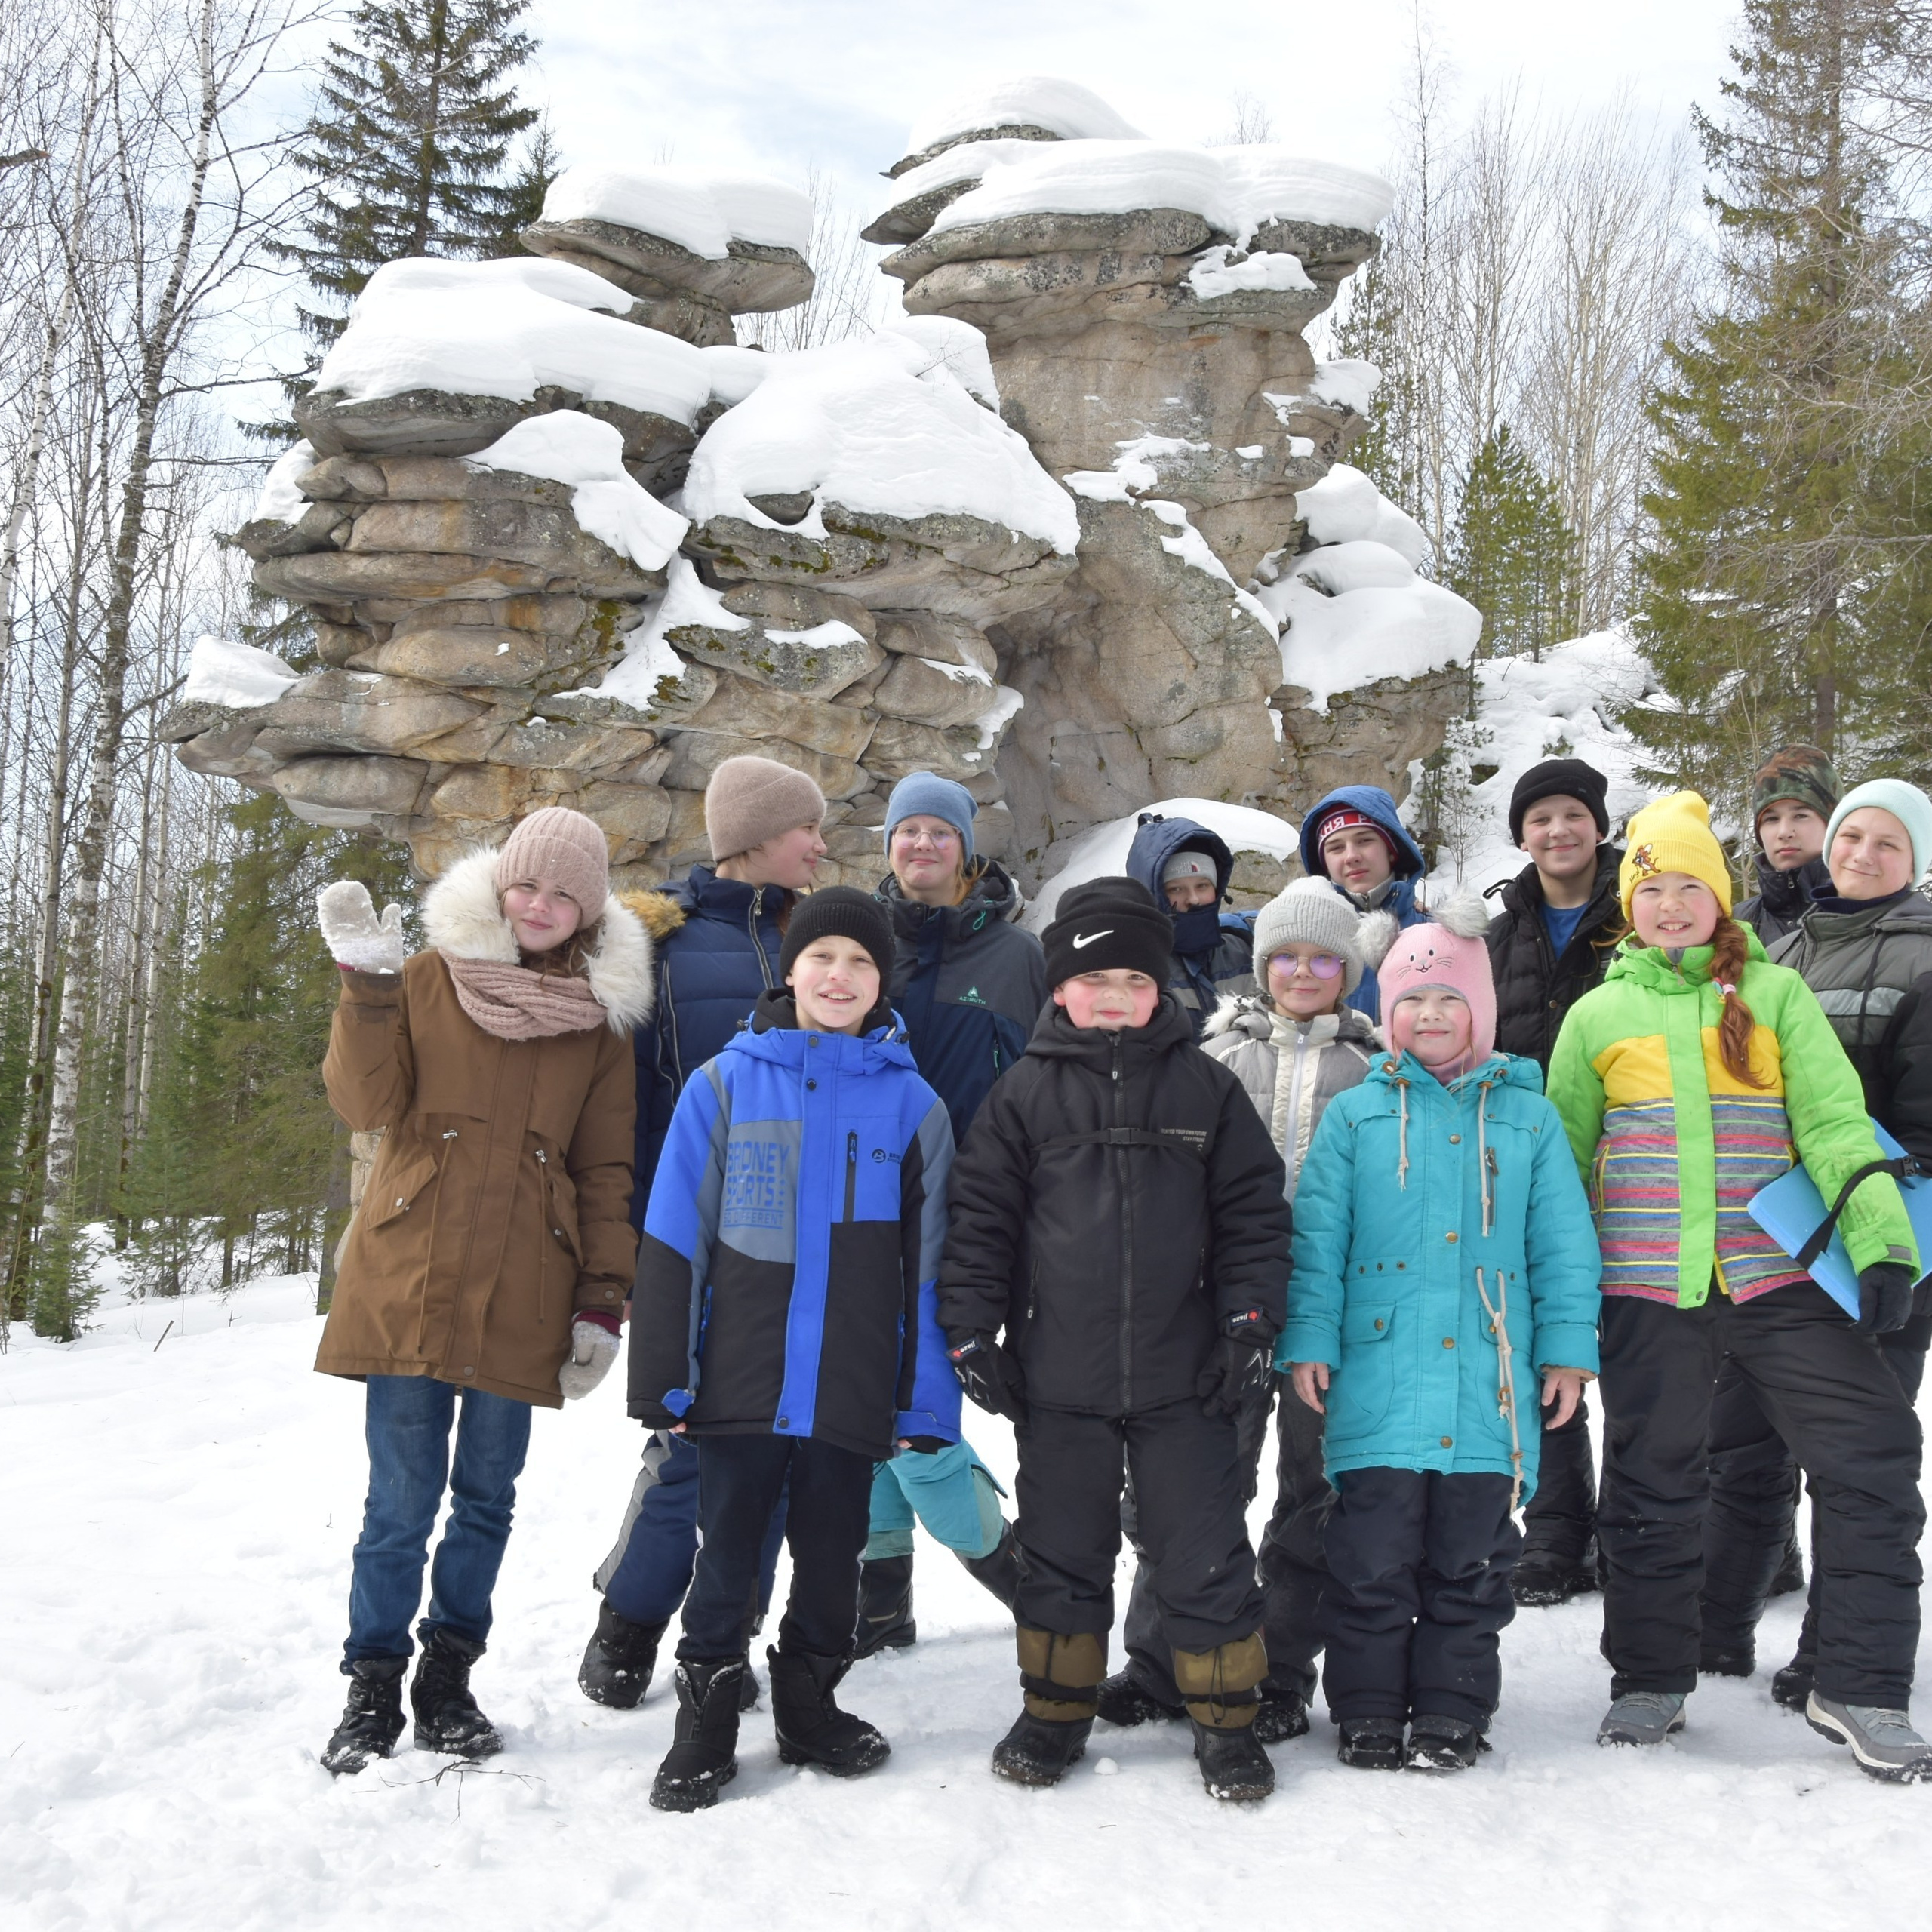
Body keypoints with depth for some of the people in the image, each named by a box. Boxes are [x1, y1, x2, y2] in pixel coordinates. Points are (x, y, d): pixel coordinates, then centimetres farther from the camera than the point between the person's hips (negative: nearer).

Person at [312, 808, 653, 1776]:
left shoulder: (601, 1016, 8)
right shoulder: (431, 976, 3)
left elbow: (606, 1171, 8)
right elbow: (365, 1104, -6)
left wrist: (603, 1301, 2)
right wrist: (367, 986, -19)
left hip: (522, 1297, 2)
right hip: (409, 1283, -2)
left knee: (486, 1498, 9)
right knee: (401, 1500, -1)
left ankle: (448, 1679, 24)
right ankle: (372, 1687, 15)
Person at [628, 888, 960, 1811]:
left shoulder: (912, 1103, 4)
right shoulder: (724, 1084, 1)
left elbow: (928, 1266, 4)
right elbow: (672, 1243, 0)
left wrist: (928, 1401, 1)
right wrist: (662, 1379, -4)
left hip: (851, 1390, 1)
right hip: (741, 1382, -1)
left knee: (831, 1558, 11)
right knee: (724, 1555, 5)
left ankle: (810, 1706, 29)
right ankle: (705, 1726, 18)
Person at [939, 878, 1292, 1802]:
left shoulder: (1205, 1088, 3)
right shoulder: (1025, 1093, 2)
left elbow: (1253, 1209, 5)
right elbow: (980, 1216, 2)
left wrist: (1248, 1317, -2)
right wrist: (970, 1330, -3)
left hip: (1184, 1378, 0)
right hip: (1058, 1378, 1)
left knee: (1205, 1553, 5)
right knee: (1061, 1551, 12)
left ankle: (1225, 1717, 19)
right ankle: (1055, 1710, 28)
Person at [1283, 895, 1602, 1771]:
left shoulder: (1527, 1115, 10)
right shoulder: (1355, 1114, 7)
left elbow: (1563, 1242, 9)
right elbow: (1317, 1237, 5)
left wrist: (1569, 1346, 4)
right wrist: (1308, 1340, -2)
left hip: (1488, 1384, 1)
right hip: (1378, 1380, -1)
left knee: (1469, 1562, 8)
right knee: (1372, 1559, 2)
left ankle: (1452, 1710, 20)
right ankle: (1367, 1708, 15)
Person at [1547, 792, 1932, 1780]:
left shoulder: (1776, 993, 6)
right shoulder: (1598, 1014, 8)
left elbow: (1835, 1122, -2)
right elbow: (1561, 1157, 15)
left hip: (1777, 1279, 0)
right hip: (1647, 1288, 0)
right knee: (1653, 1486, 8)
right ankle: (1650, 1682, 25)